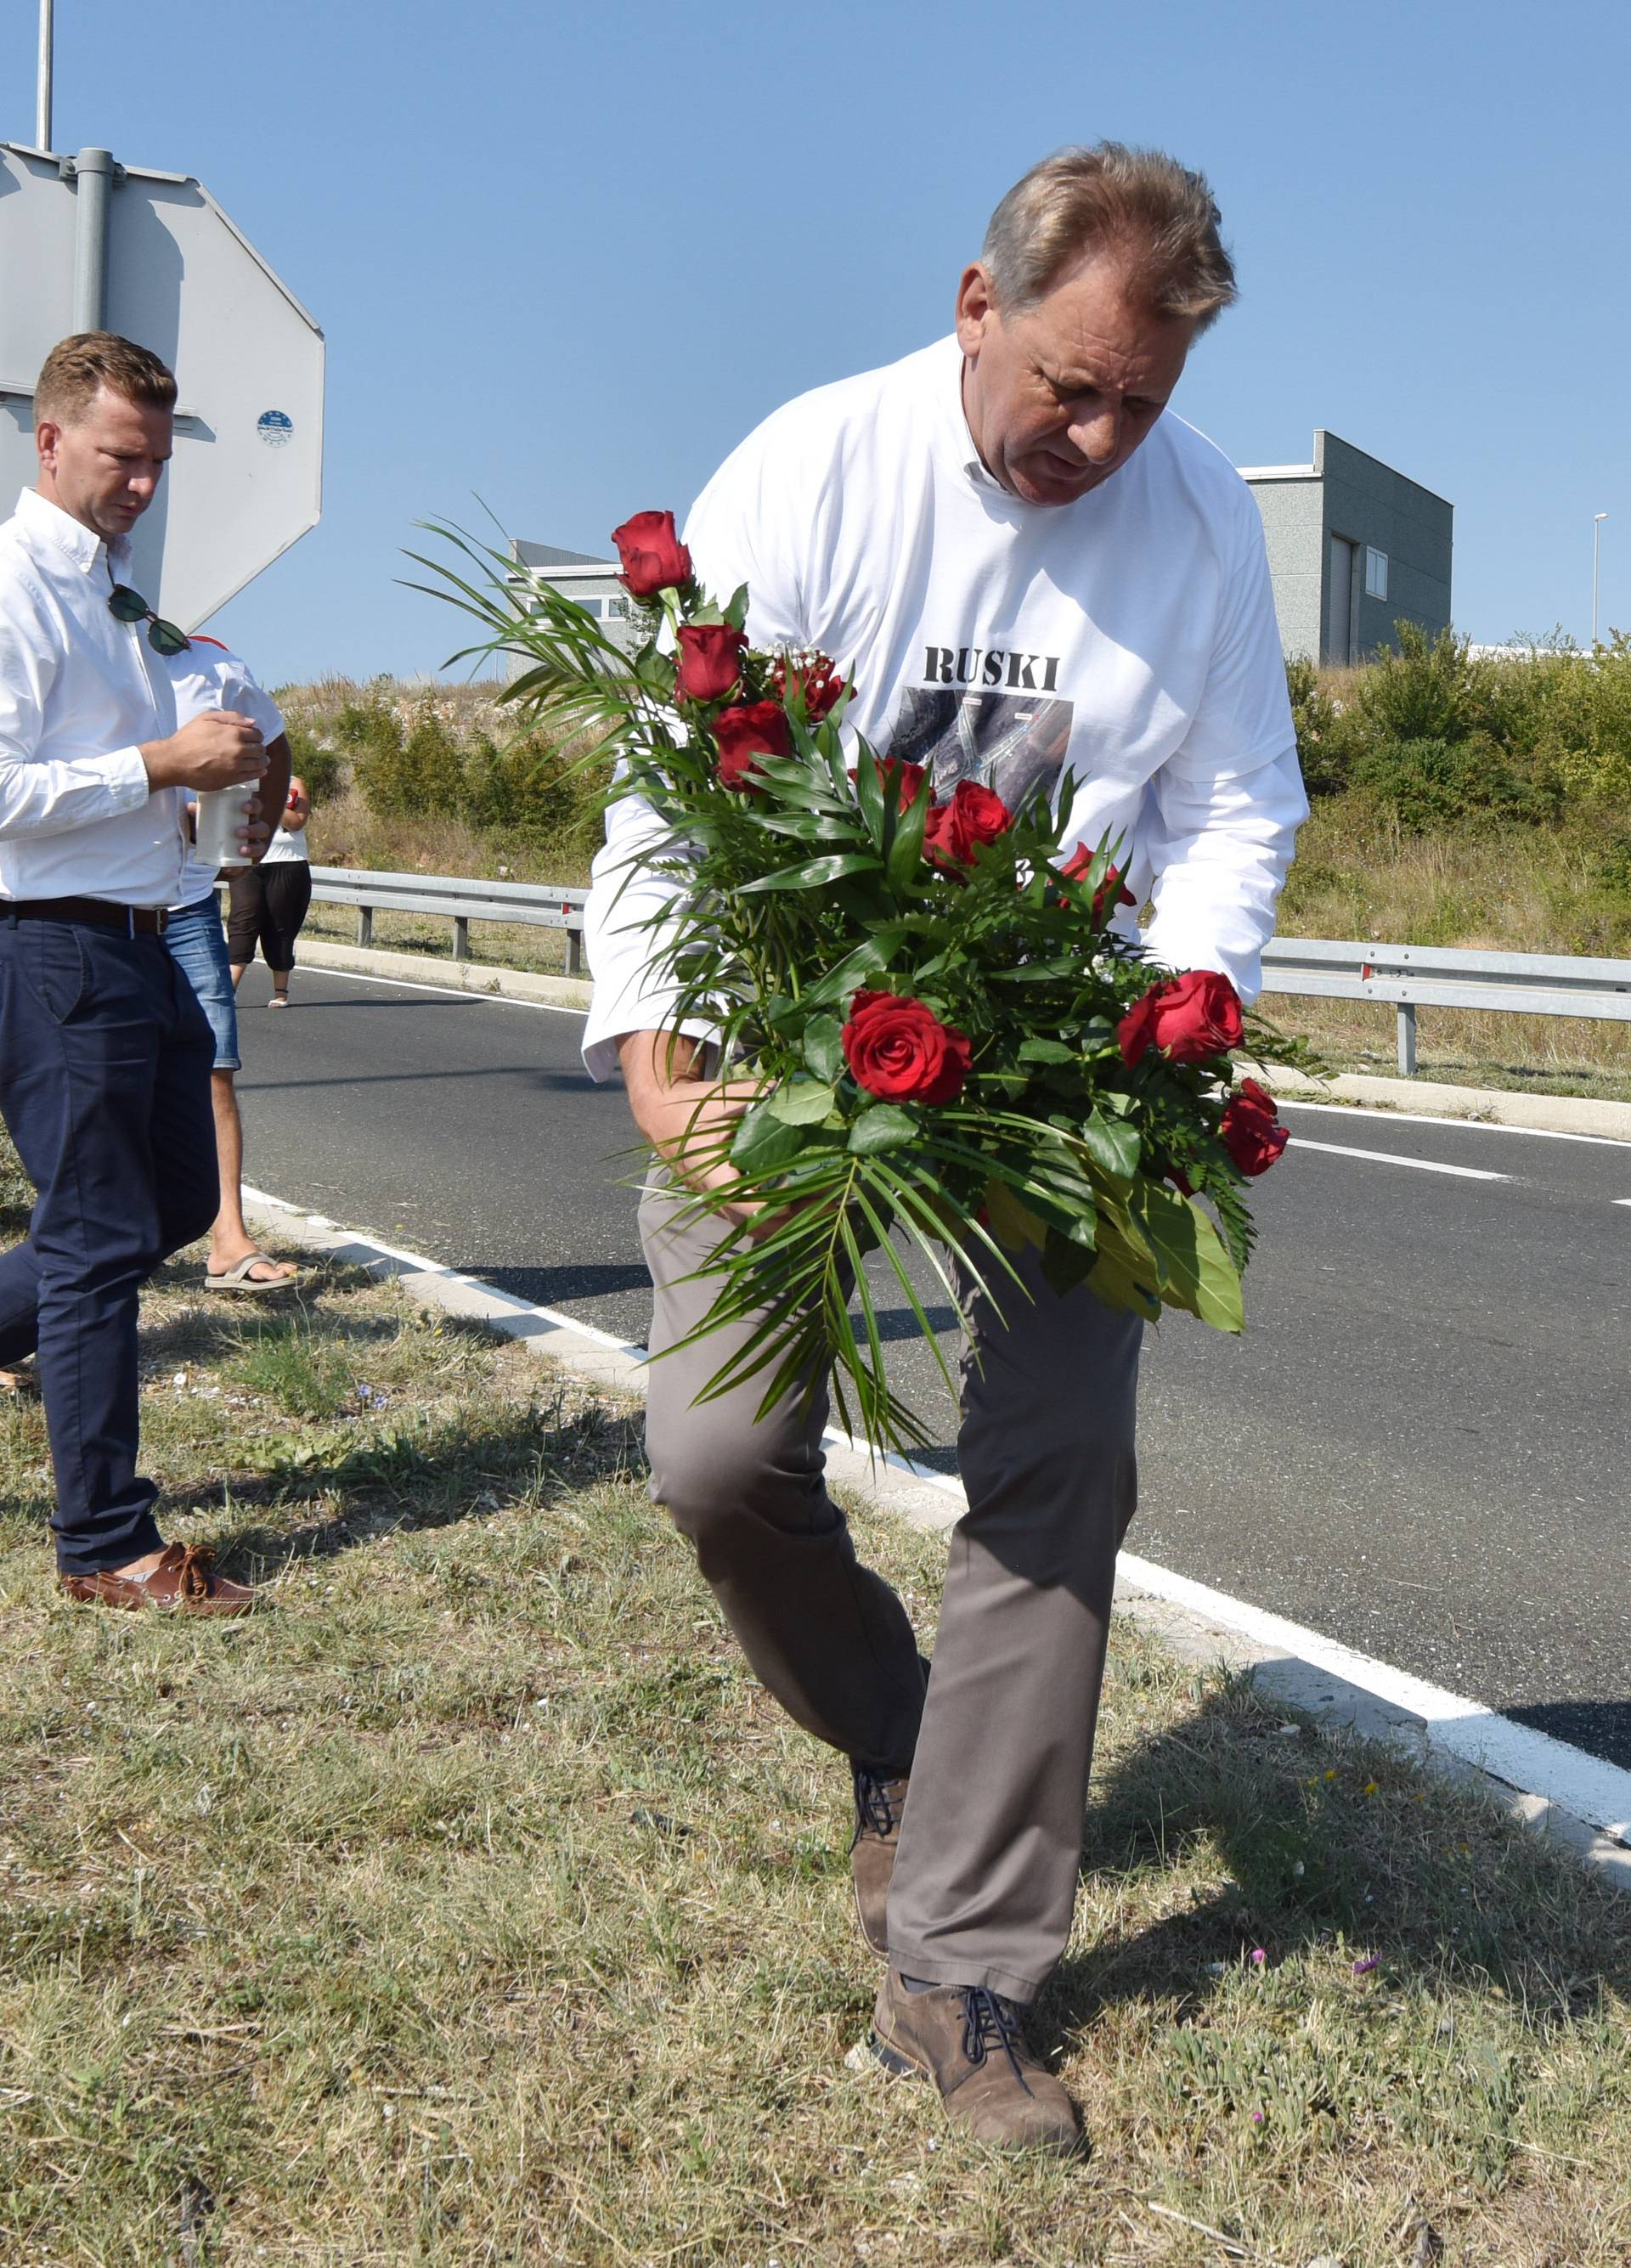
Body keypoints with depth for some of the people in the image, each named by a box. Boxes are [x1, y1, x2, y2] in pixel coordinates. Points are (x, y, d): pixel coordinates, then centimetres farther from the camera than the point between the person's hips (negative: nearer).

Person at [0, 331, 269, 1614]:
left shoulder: (115, 588, 17)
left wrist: (211, 767, 9)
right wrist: (162, 762, -19)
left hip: (139, 941, 10)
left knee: (178, 1203, 18)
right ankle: (107, 1546, 9)